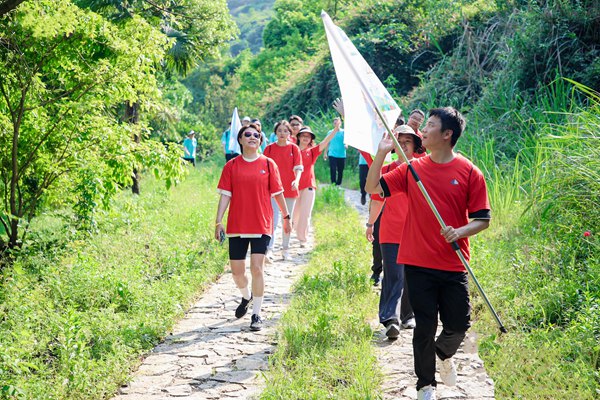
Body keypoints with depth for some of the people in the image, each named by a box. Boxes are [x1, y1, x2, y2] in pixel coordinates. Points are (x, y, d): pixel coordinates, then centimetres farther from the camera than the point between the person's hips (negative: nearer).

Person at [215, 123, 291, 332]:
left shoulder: (268, 164, 2)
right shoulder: (231, 166, 4)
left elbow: (278, 193, 9)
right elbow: (225, 195, 2)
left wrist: (286, 216, 14)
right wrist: (218, 222, -4)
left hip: (261, 225, -2)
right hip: (237, 226, 2)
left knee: (256, 269, -9)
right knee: (237, 271, 6)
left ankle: (256, 314, 3)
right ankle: (246, 297, 39)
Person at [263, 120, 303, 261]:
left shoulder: (294, 148, 1)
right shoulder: (269, 148, 0)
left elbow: (298, 168, -4)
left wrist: (296, 180, -22)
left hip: (290, 189, 2)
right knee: (273, 221, -12)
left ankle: (285, 250, 23)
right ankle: (269, 250, -15)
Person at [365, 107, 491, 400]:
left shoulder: (470, 173, -3)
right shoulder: (412, 169, 4)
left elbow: (483, 219, -2)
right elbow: (373, 187, 3)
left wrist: (460, 232, -20)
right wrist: (381, 153, -6)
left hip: (454, 266, -1)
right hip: (418, 263, 1)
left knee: (458, 325, 4)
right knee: (425, 326, 4)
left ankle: (443, 354, 39)